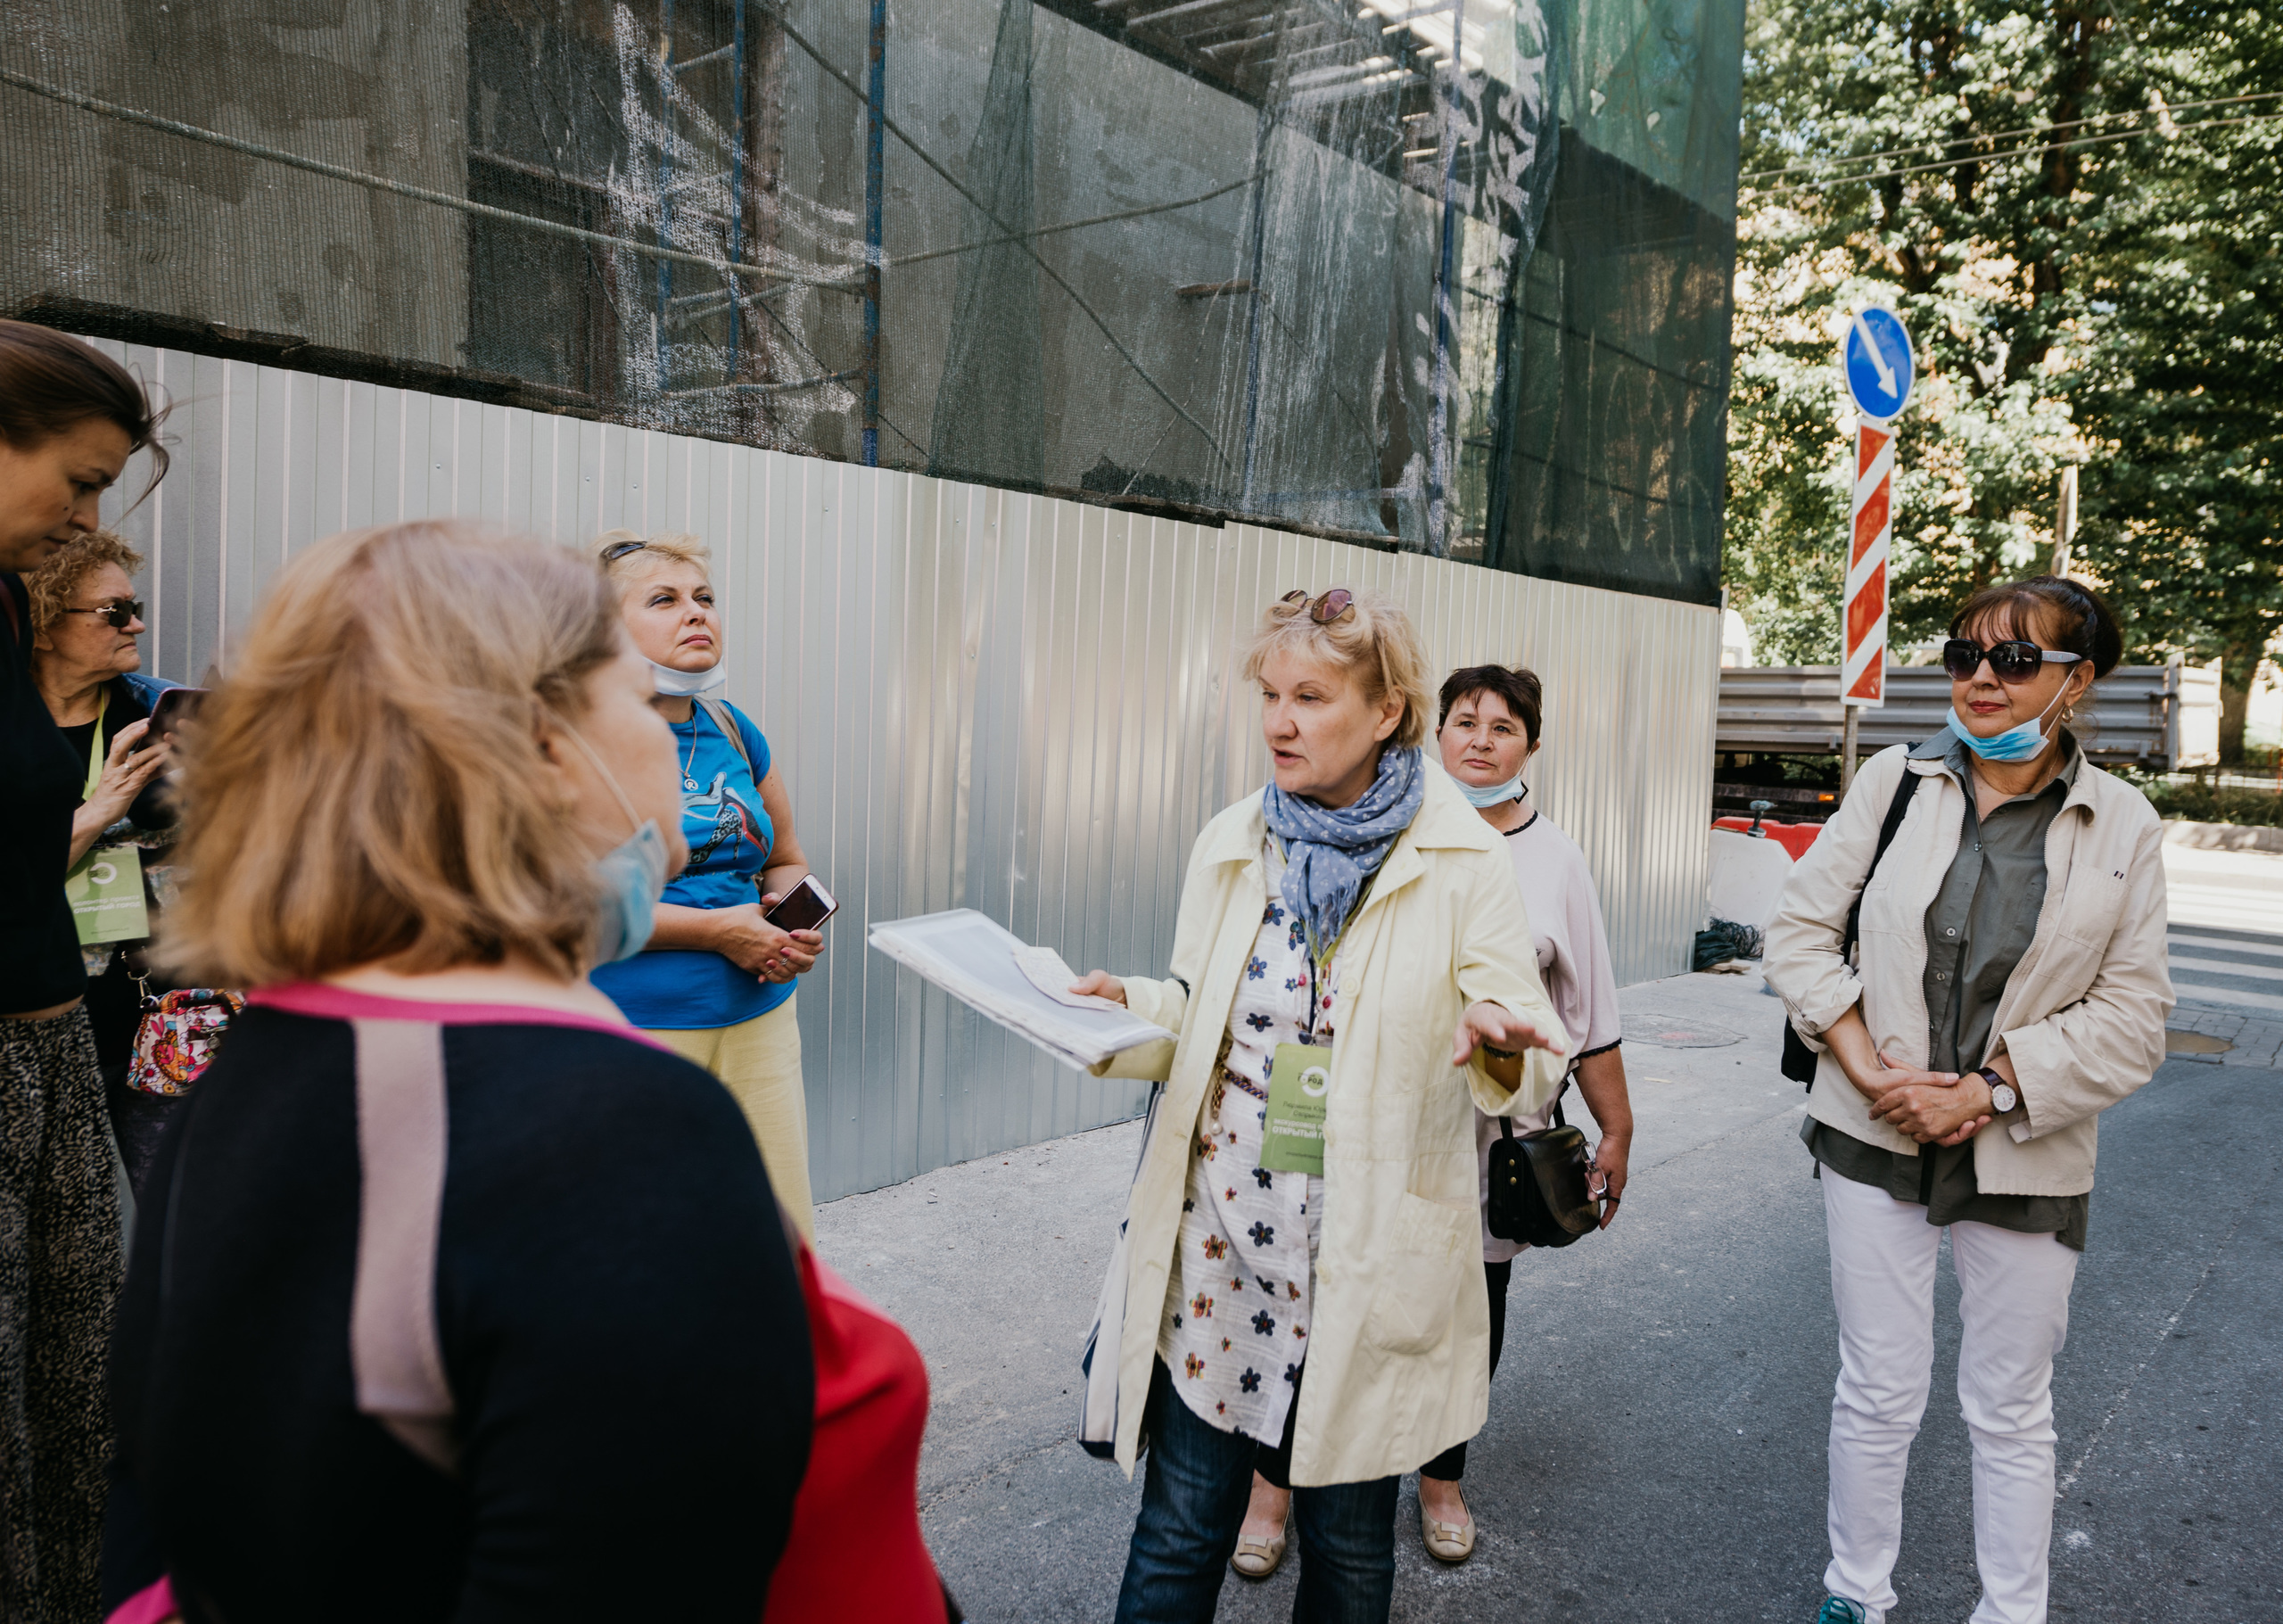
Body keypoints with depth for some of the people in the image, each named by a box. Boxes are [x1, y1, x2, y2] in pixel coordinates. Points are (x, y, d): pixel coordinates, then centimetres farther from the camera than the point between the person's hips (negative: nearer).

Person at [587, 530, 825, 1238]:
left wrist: (791, 922, 1)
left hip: (757, 1022, 6)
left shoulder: (735, 733, 12)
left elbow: (788, 861, 24)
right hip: (629, 1030, -5)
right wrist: (717, 928, -15)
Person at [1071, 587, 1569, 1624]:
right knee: (1179, 1529, 11)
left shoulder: (1460, 866, -7)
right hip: (1217, 1239, 2)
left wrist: (1498, 1036, -31)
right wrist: (1125, 1005, -8)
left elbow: (1532, 1074, -8)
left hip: (1369, 1257, -2)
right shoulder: (1229, 846, 4)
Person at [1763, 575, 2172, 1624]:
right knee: (1877, 1393, 11)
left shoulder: (2123, 826, -3)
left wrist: (1988, 1091, -13)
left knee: (2011, 1413, 15)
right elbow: (1800, 929, -1)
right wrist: (1872, 1073, -10)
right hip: (1874, 1138, 0)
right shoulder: (1896, 781, -2)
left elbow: (2131, 1016, -4)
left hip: (2026, 1160, 0)